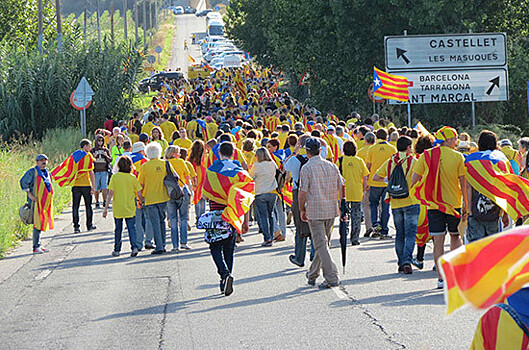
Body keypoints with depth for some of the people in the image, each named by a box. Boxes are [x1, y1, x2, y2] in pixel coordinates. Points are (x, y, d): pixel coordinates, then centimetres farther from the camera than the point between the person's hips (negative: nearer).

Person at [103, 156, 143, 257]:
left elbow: (111, 193, -9)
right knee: (132, 228, 3)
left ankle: (117, 250, 19)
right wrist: (141, 203, 18)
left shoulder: (115, 177, -6)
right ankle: (134, 247, -14)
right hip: (130, 209, 0)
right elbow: (139, 194, -2)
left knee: (118, 230, 13)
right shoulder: (132, 178, -4)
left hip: (117, 208, 0)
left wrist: (106, 208, -5)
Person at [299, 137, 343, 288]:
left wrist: (302, 210, 2)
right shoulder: (332, 166, 7)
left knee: (321, 245, -5)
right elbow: (341, 188, 9)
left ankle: (332, 277, -14)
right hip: (331, 209, 6)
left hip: (315, 211, -6)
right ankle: (313, 274, 30)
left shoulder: (306, 168, -9)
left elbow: (303, 192, -11)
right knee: (323, 243, 17)